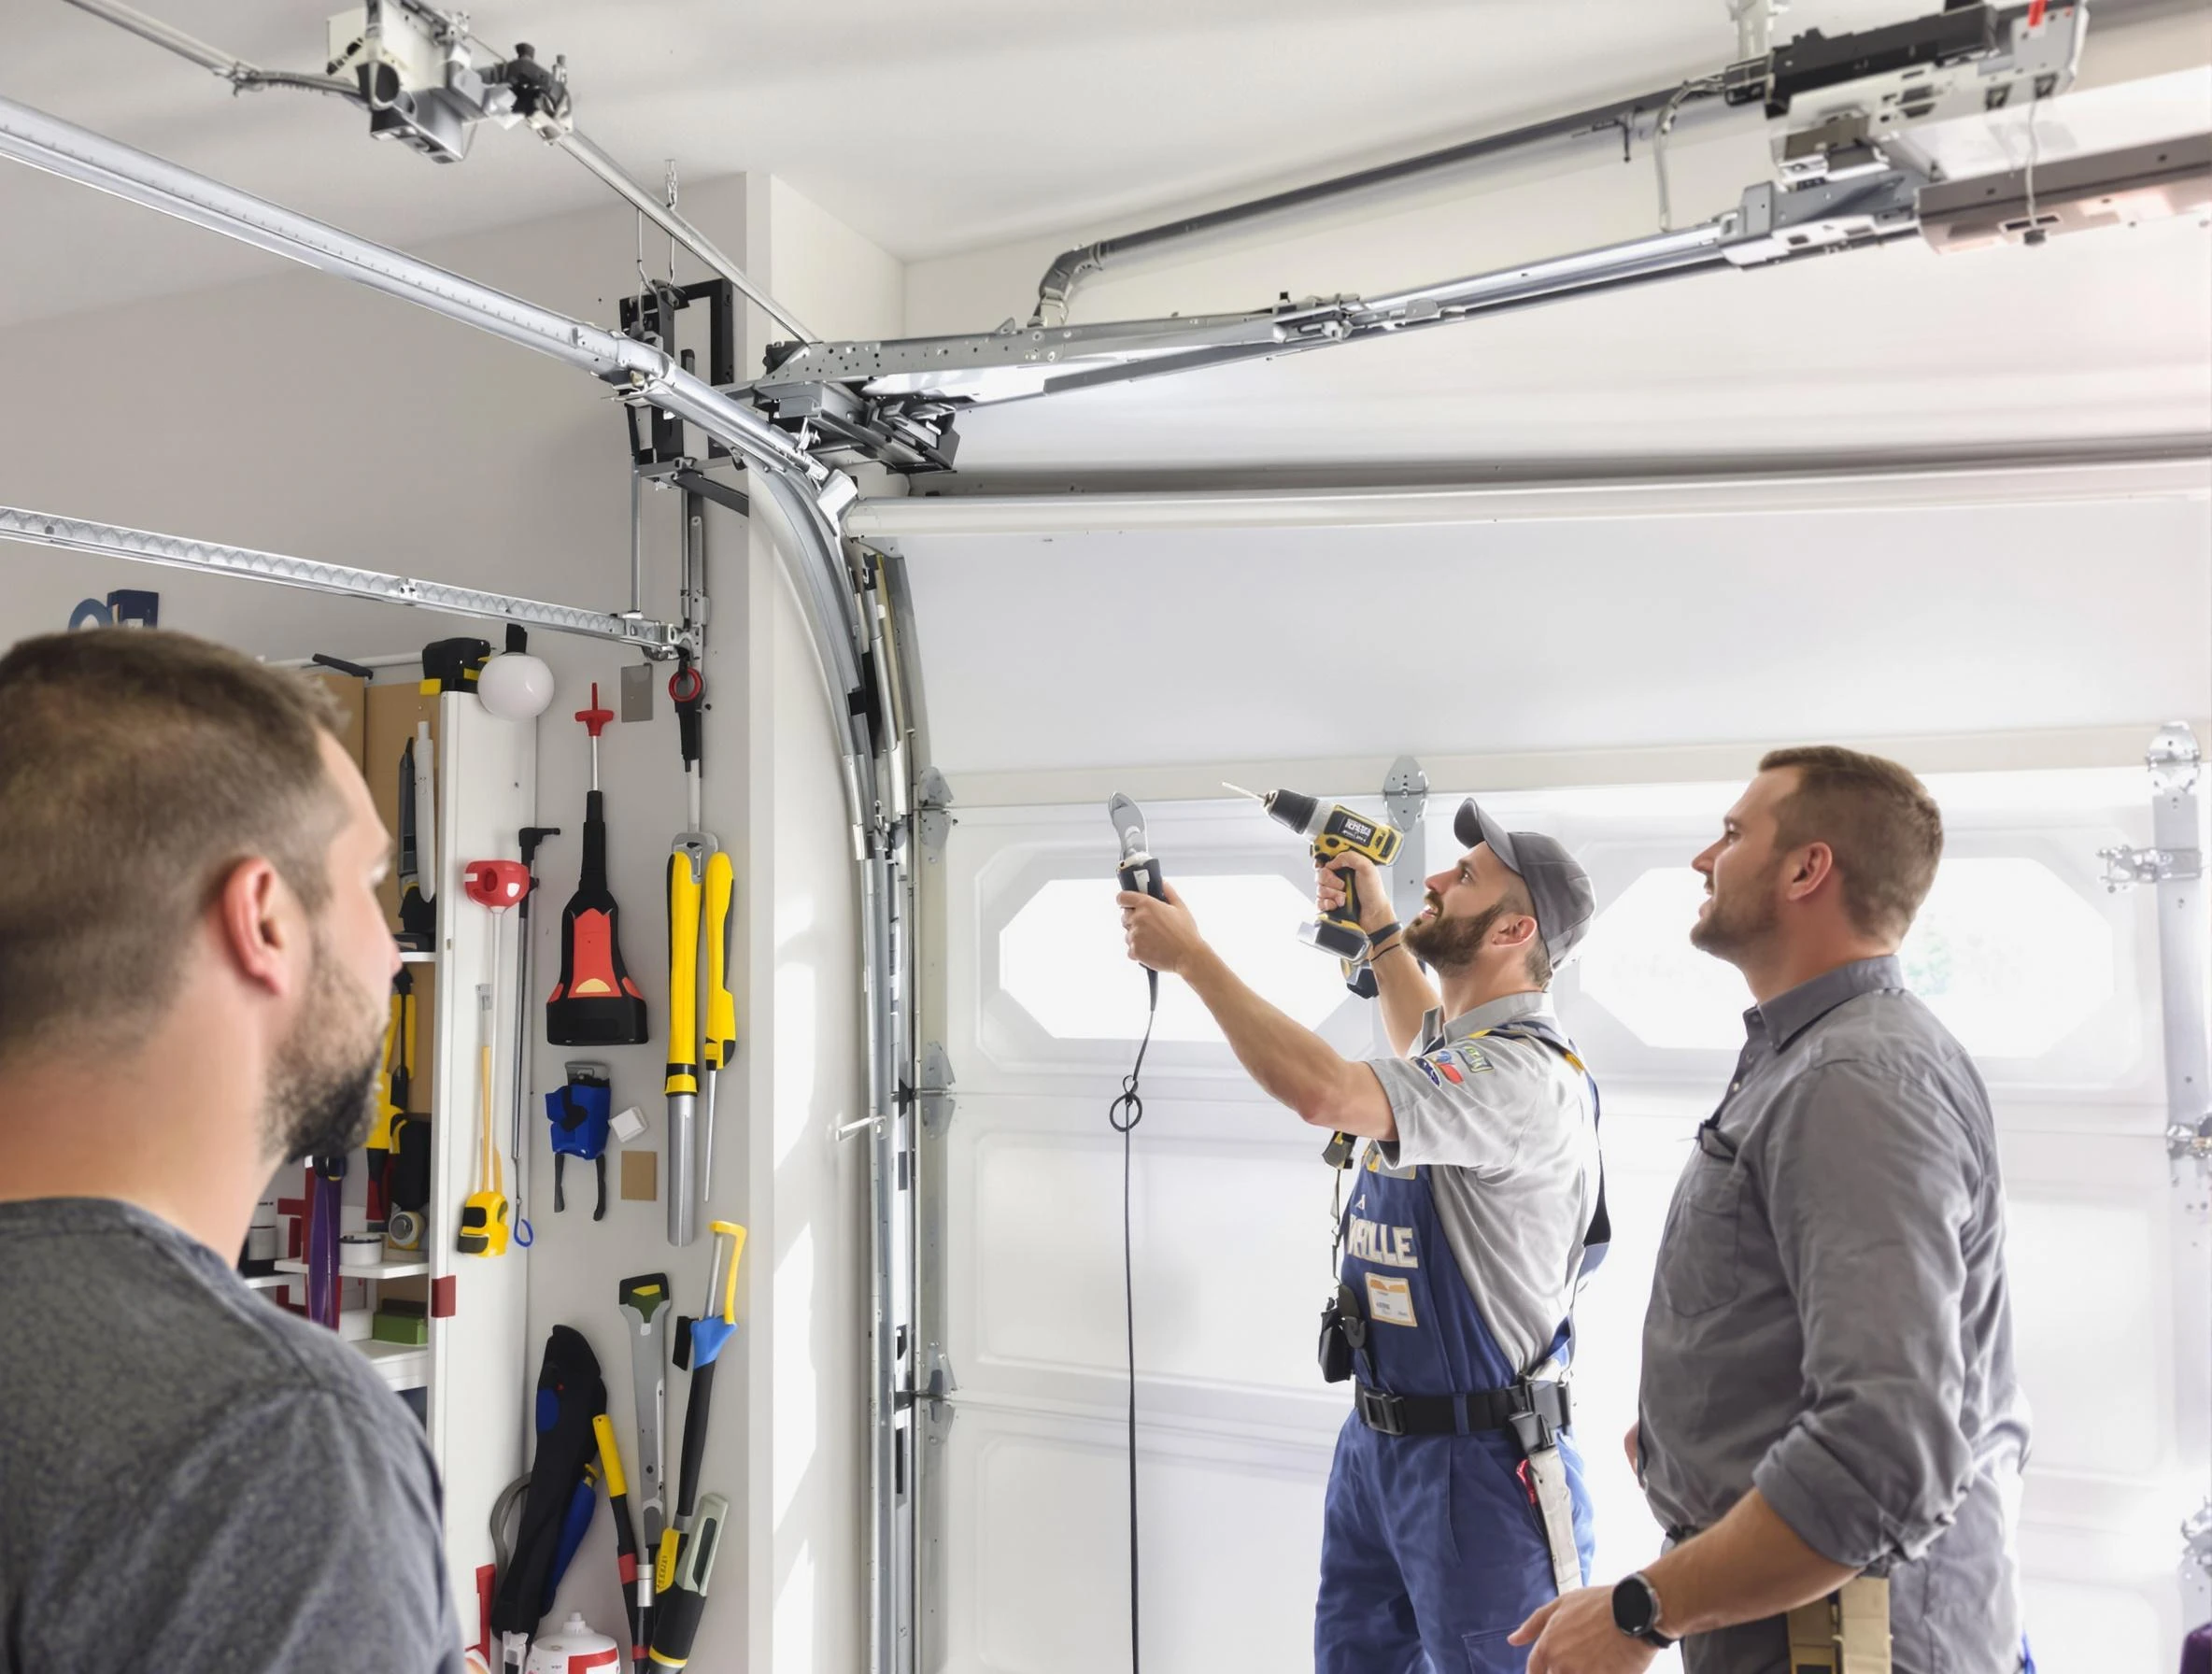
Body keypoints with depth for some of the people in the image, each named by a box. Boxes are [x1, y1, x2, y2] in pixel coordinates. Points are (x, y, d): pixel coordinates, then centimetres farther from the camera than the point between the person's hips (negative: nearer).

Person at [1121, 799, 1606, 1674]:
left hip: (1478, 1460, -9)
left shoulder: (1528, 1072, -23)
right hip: (1374, 1437, 9)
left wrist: (1191, 954, -27)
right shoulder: (1465, 1045, 7)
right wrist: (1376, 926, 27)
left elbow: (1325, 1091, -37)